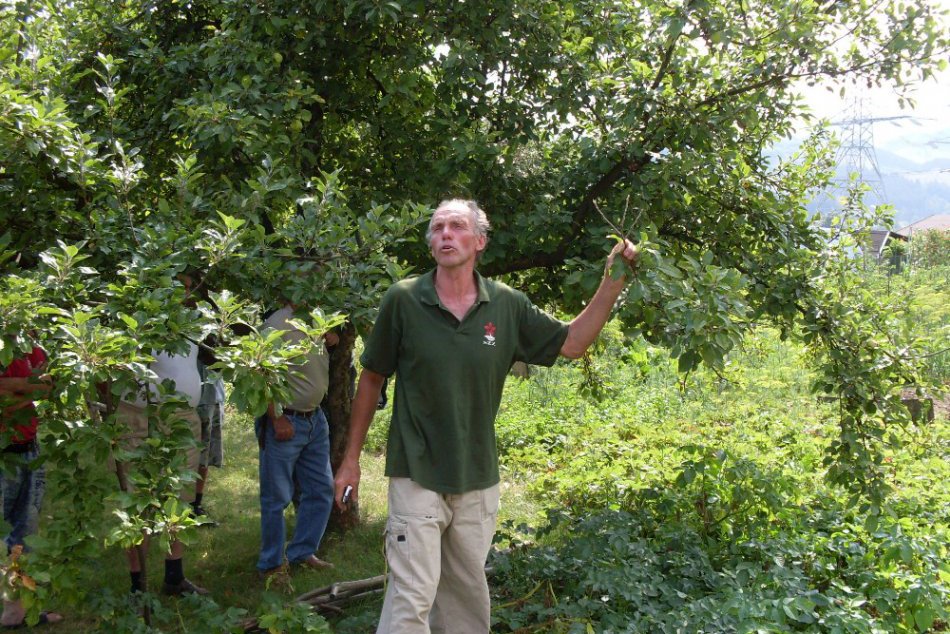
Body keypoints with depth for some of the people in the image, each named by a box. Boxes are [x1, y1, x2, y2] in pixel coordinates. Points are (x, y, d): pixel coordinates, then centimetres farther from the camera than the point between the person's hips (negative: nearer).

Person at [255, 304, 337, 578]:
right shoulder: (278, 325, -16)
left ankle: (303, 552, 25)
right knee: (277, 497, 2)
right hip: (285, 422, -8)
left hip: (315, 420, 8)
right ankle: (270, 564, 14)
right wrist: (277, 419, -20)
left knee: (322, 489, 12)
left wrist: (330, 340, 5)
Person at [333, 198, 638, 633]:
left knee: (467, 595, 17)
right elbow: (372, 379, 1)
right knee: (412, 598, -5)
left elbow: (571, 343, 6)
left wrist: (615, 279, -2)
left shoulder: (508, 306, -1)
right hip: (417, 477, -3)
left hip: (478, 480, 3)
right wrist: (351, 459, 3)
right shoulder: (402, 300, -8)